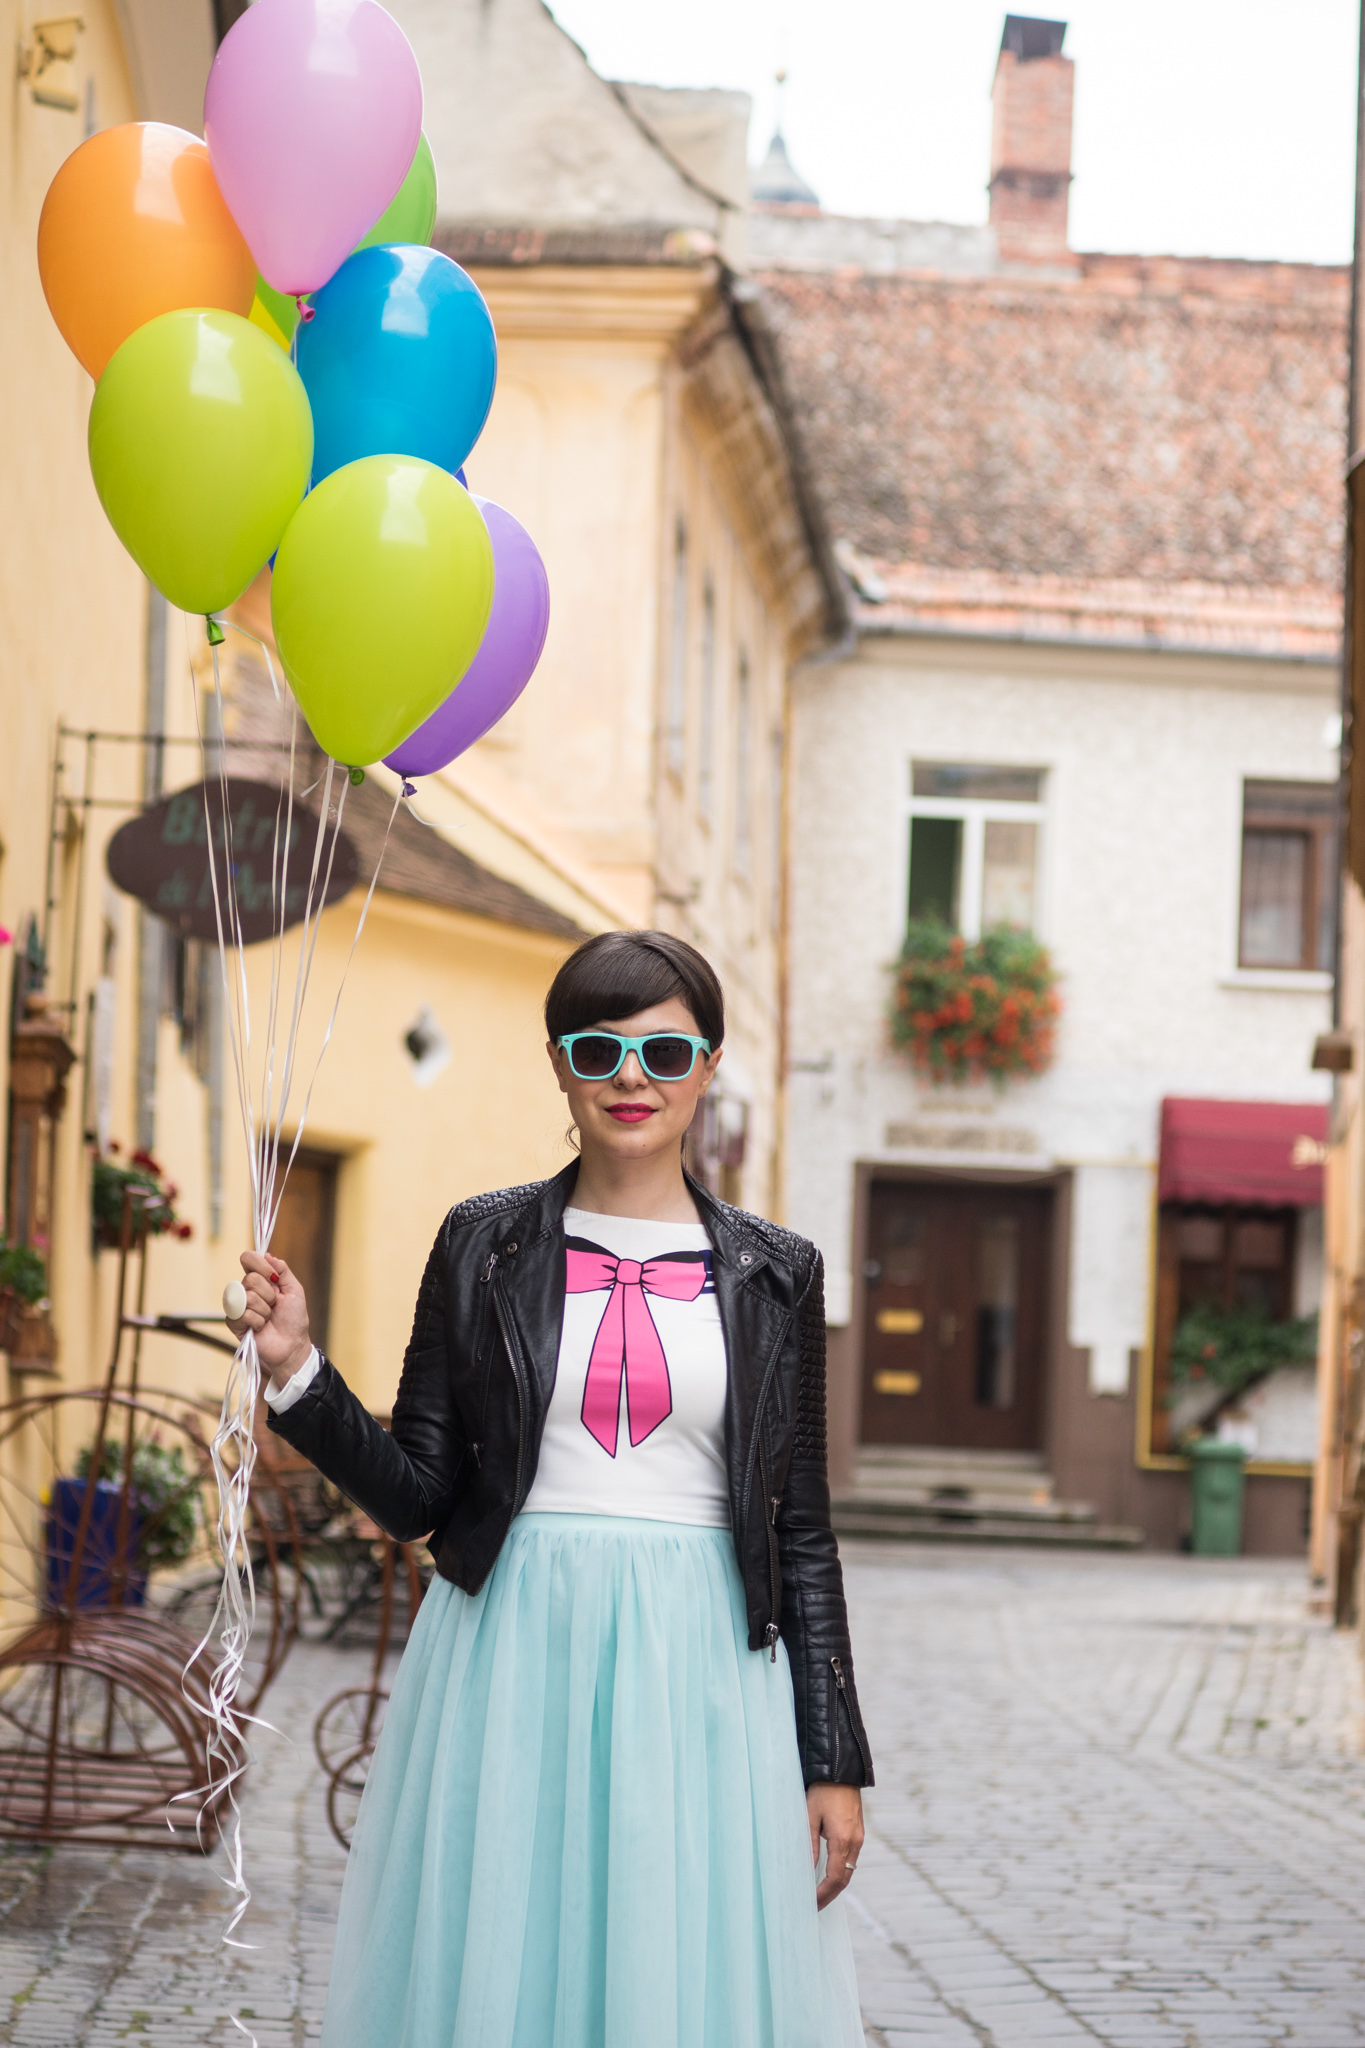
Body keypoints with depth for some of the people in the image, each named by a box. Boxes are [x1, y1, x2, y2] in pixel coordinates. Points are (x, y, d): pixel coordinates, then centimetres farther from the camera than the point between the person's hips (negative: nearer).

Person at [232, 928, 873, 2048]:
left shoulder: (774, 1274, 6)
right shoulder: (484, 1245, 5)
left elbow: (802, 1532, 7)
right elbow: (416, 1495, 5)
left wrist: (834, 1763, 3)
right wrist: (297, 1371, -9)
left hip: (699, 1664, 0)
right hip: (512, 1657, 0)